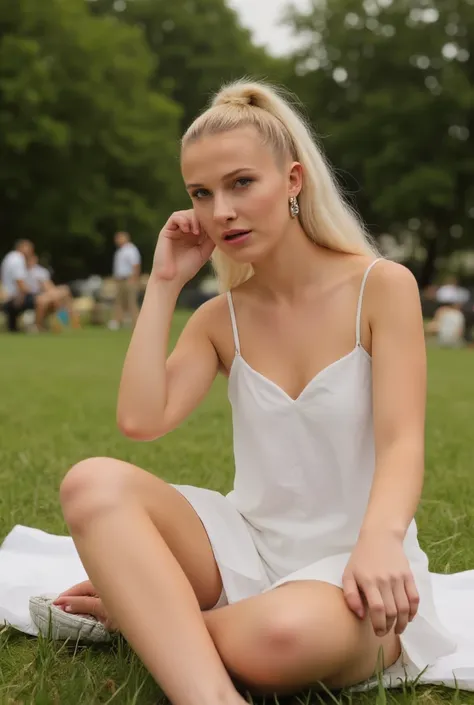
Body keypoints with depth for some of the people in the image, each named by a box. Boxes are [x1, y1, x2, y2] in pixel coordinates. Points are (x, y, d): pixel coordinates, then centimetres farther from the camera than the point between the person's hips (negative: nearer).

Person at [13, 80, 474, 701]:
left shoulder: (382, 287, -4)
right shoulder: (221, 318, 7)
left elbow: (401, 443, -15)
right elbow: (141, 420, -9)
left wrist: (380, 537, -36)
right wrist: (164, 284, -5)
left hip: (347, 562, -3)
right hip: (248, 543, 3)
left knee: (283, 634, -39)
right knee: (94, 482, -23)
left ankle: (142, 610, -7)